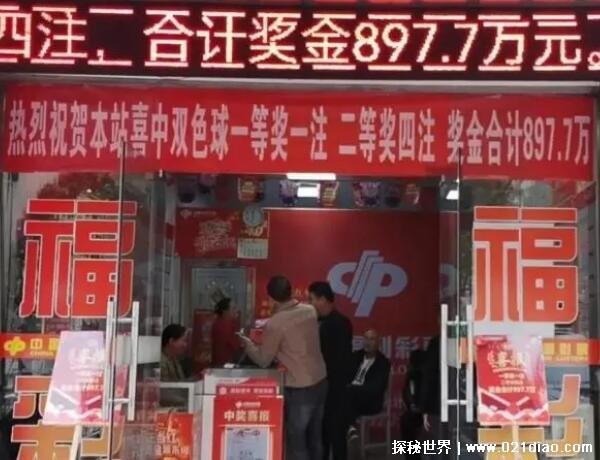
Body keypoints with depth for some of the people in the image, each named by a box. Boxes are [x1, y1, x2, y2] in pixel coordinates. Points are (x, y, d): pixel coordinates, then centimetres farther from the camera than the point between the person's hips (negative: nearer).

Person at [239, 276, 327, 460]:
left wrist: (248, 344, 11)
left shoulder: (274, 324, -18)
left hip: (299, 389, -7)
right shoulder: (310, 311, 0)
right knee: (314, 437, 18)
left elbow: (263, 360, -6)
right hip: (320, 381, 7)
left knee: (296, 440, 4)